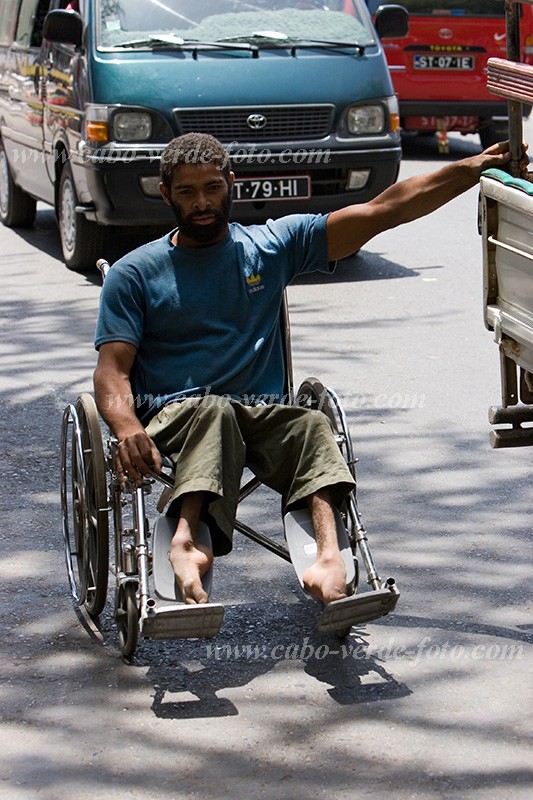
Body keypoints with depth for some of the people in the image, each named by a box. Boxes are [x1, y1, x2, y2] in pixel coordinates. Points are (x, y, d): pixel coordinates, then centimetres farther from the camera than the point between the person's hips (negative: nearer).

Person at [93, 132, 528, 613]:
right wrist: (127, 429, -22)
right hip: (173, 416, -2)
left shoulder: (274, 245, 16)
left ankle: (328, 556, -54)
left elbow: (382, 212, 12)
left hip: (264, 415, 2)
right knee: (212, 412, -37)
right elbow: (113, 371, 2)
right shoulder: (134, 274, 12)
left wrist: (475, 168, 5)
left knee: (311, 426, -31)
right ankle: (187, 538, -61)